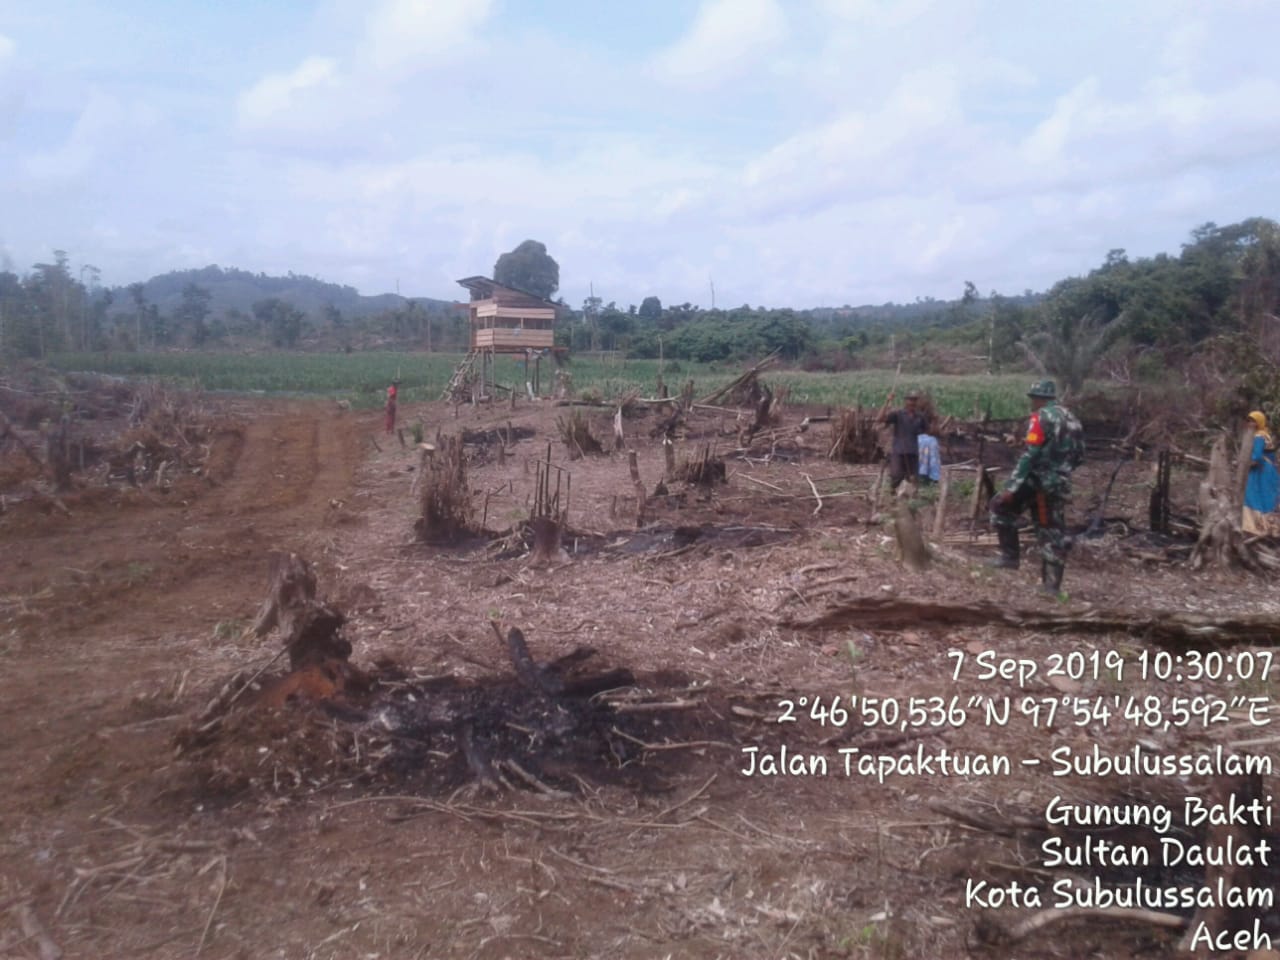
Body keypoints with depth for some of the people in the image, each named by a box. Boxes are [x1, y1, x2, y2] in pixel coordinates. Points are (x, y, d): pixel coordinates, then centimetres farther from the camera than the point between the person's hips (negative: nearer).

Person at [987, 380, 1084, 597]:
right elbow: (1079, 455, 17)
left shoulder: (1041, 417, -10)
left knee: (1000, 506, 7)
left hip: (1039, 480, -8)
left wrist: (1011, 486, -19)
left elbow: (1030, 455, -18)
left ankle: (1009, 555, 4)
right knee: (1054, 532, 9)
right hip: (1061, 484, 8)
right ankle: (1052, 584, 10)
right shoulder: (1070, 418, 15)